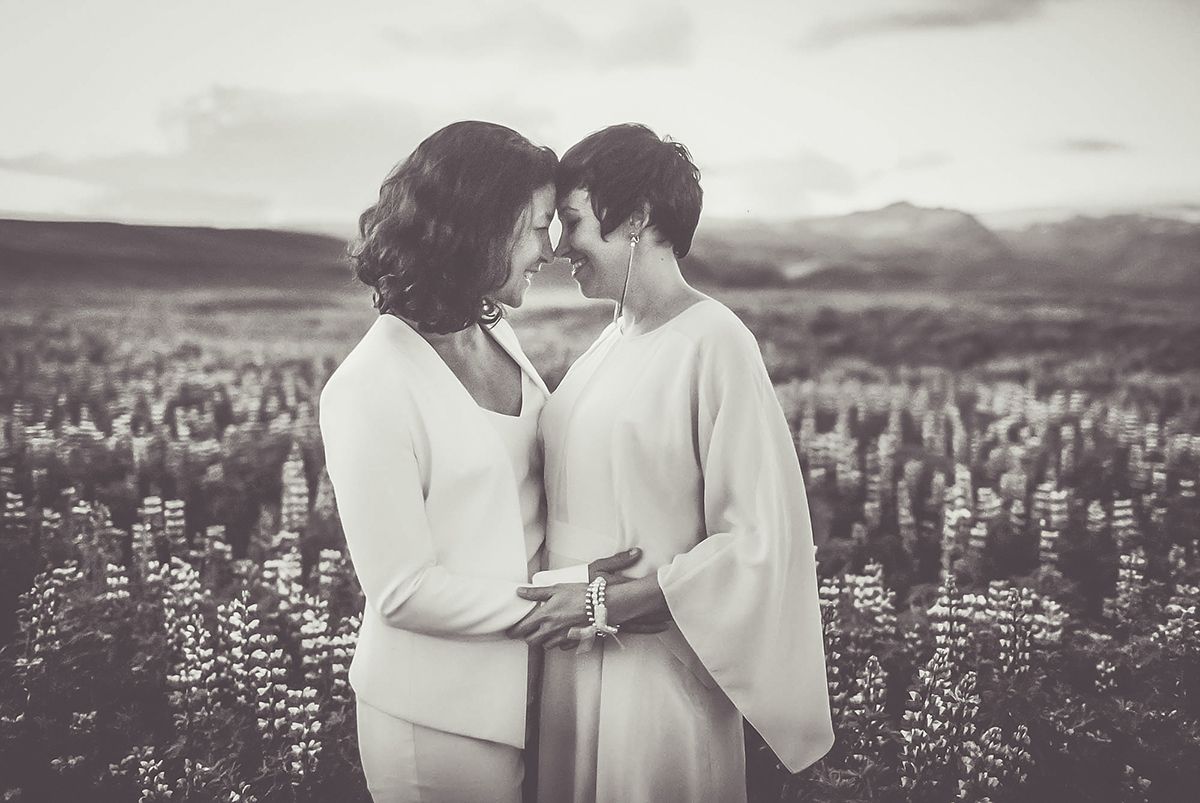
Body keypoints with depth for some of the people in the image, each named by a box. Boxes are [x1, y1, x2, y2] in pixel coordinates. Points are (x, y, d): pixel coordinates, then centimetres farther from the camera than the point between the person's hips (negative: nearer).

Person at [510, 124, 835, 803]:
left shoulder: (713, 342, -15)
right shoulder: (613, 340, 8)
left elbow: (759, 540, -17)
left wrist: (611, 602, -18)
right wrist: (555, 593, 3)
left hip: (657, 676, -7)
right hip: (572, 658, 7)